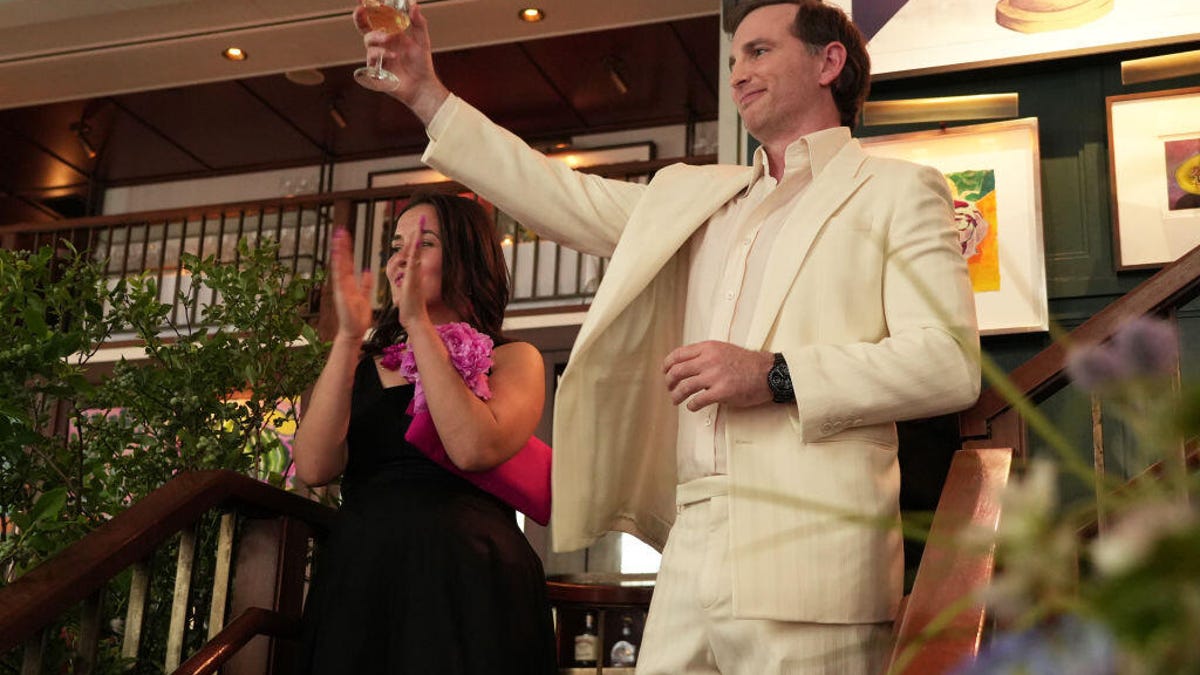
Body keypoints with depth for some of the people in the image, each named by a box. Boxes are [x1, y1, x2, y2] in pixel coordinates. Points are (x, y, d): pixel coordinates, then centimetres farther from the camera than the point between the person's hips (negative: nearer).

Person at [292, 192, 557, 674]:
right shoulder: (360, 363, 13)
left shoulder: (512, 360, 5)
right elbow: (314, 468, -4)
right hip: (357, 582, 3)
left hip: (470, 584, -2)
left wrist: (419, 323, -11)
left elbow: (474, 449, -15)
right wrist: (349, 336, -9)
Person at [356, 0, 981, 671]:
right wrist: (426, 94, 21)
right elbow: (559, 196, 24)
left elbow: (950, 361, -6)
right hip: (690, 557, 5)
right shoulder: (693, 194, 23)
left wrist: (774, 376, -16)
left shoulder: (897, 191, 5)